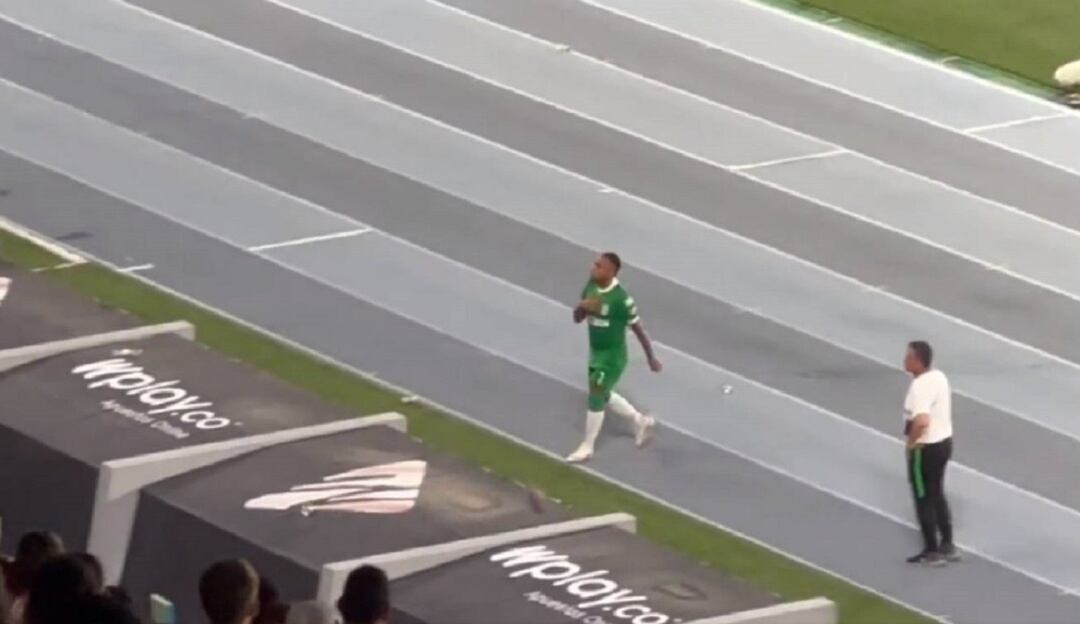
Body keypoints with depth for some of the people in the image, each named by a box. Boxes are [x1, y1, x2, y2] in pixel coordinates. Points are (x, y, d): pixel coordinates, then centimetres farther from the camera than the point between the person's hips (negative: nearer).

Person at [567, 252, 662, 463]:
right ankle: (641, 421, 42)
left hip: (612, 356, -8)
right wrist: (583, 307, -23)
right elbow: (577, 318, 2)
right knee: (603, 396, 21)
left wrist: (651, 358, -8)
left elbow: (638, 329, -17)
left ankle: (587, 447, 16)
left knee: (595, 398, -1)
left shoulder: (621, 299, -27)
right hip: (595, 352, 8)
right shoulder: (591, 286, -6)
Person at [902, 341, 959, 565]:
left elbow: (921, 421, -40)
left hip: (925, 449, -9)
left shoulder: (920, 386, -27)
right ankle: (947, 546, 27)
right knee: (937, 496, 21)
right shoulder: (939, 376, 4)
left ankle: (932, 551, 12)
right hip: (944, 441, 9)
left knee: (924, 499, 5)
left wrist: (911, 441, -21)